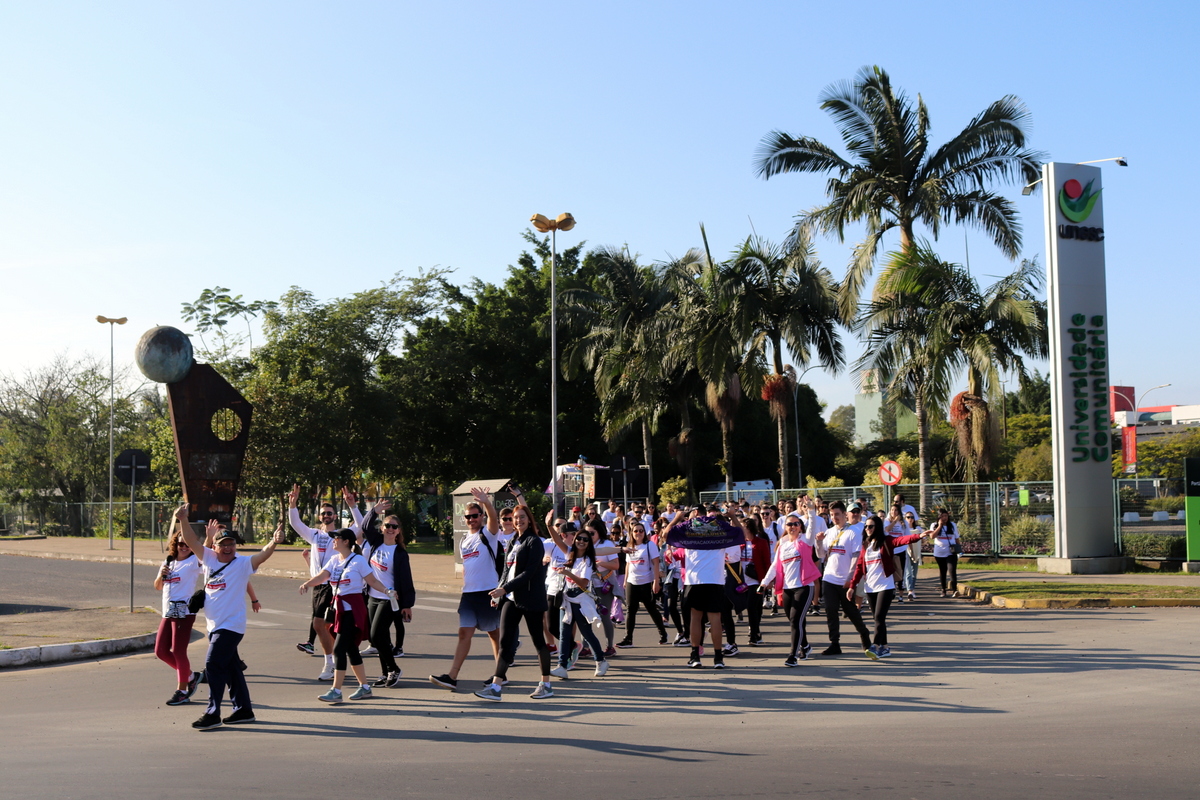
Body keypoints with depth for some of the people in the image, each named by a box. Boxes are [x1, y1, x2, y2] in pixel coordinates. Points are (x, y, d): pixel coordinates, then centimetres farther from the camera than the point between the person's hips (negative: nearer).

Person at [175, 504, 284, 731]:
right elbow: (191, 540, 0)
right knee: (230, 668, 13)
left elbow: (262, 555, -23)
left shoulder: (243, 564, -7)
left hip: (231, 625, -6)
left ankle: (213, 713, -6)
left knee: (213, 665, -12)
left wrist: (273, 543, -43)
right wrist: (183, 520, -15)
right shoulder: (209, 558, 7)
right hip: (214, 625, 6)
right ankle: (243, 709, 23)